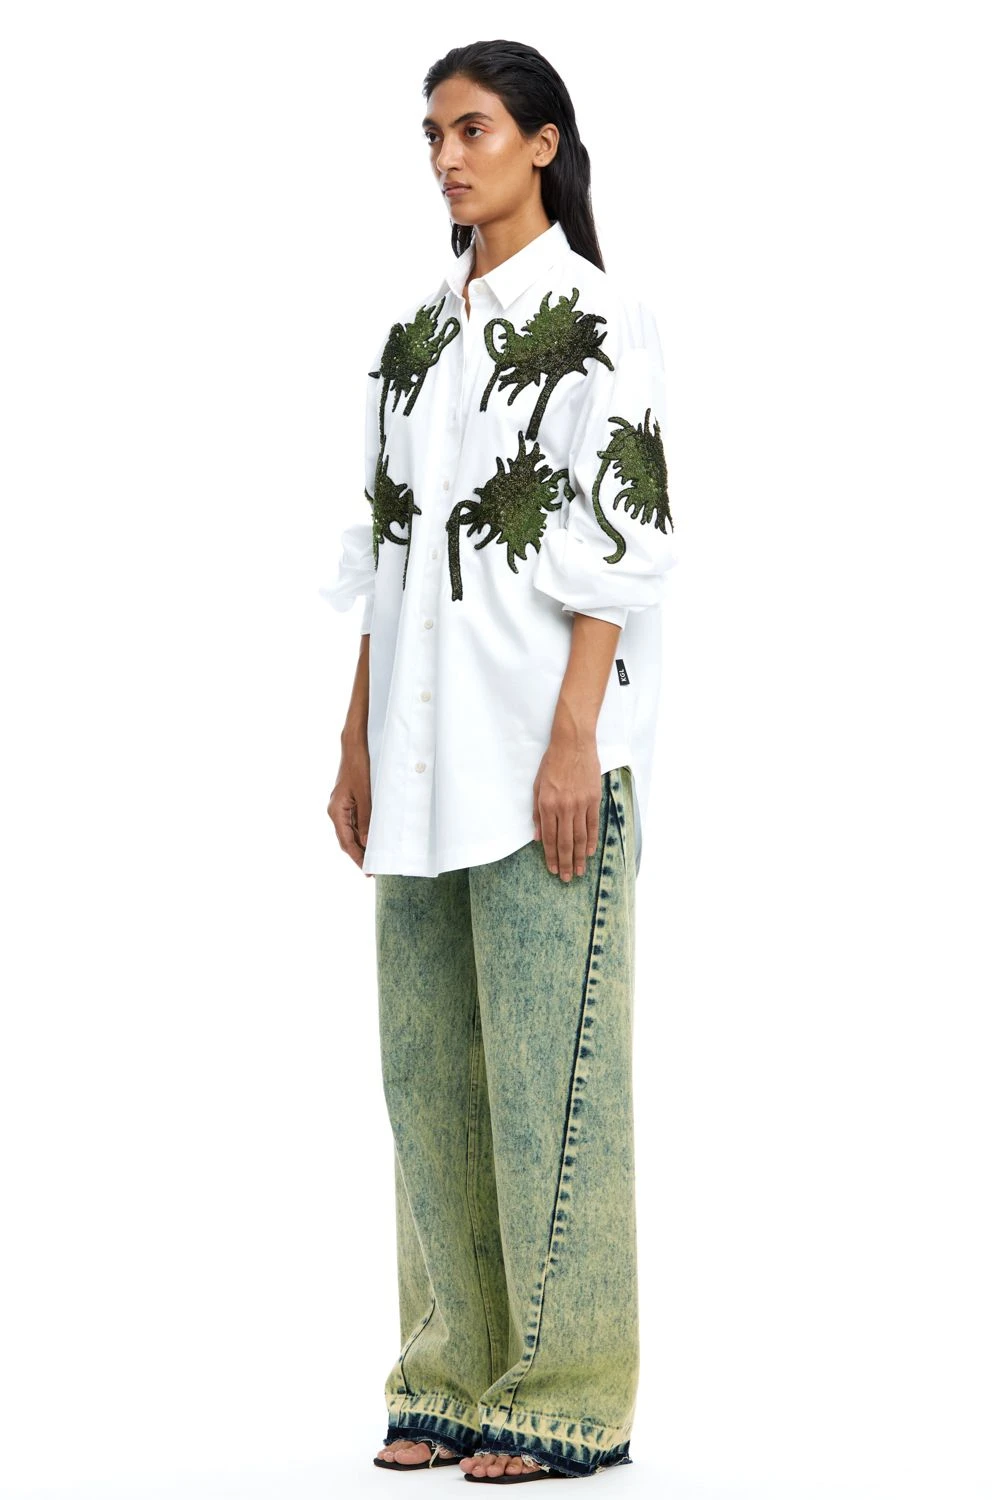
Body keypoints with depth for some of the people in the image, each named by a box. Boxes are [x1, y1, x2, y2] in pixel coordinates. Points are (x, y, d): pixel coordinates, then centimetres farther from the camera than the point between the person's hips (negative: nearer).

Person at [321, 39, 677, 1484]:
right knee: (430, 1064, 10)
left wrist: (575, 742, -18)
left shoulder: (598, 321, -6)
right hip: (425, 750, 7)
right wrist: (357, 742, 12)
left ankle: (567, 1396, 5)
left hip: (545, 743, -7)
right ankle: (457, 1373, 19)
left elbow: (616, 548, -12)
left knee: (548, 1065, -4)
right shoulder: (415, 334, 14)